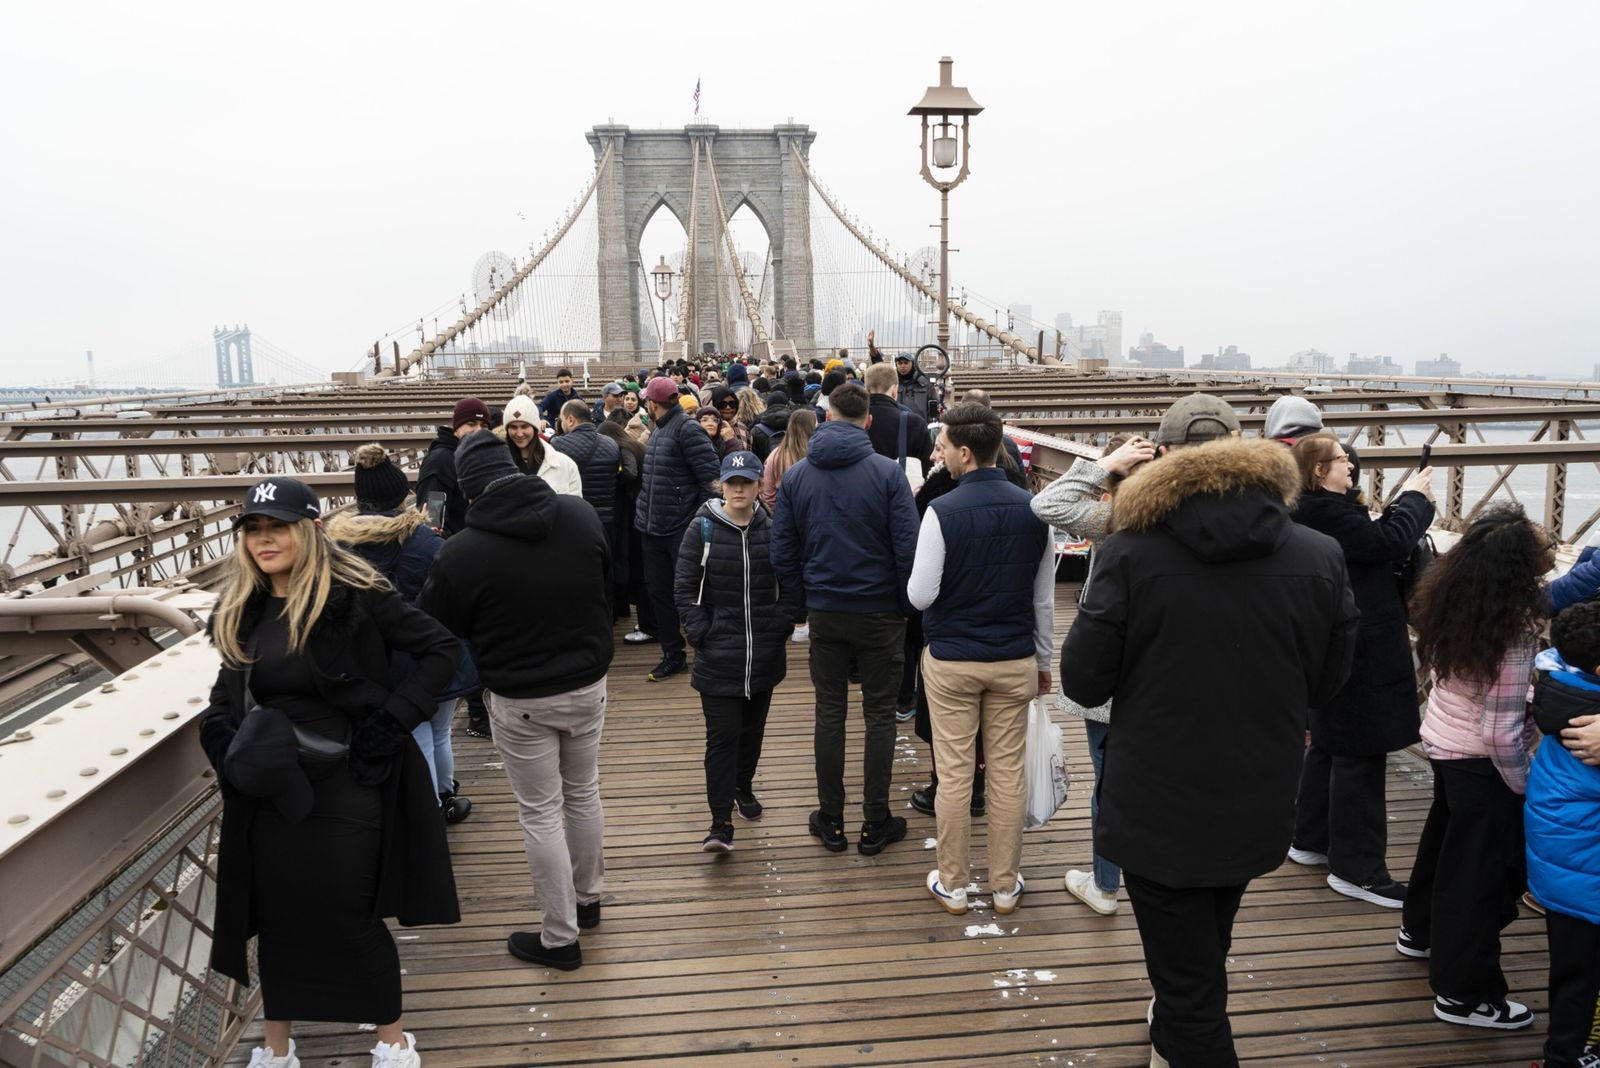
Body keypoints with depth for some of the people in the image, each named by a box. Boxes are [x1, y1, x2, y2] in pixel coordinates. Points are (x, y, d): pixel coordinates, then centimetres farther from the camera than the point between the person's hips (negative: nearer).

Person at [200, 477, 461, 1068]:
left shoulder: (353, 594, -14)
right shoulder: (241, 608, 4)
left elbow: (442, 648, -13)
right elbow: (228, 691, 19)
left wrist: (394, 718, -19)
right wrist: (221, 736, -1)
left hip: (345, 788, -5)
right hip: (267, 792, 5)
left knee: (352, 921, 5)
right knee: (276, 918, 17)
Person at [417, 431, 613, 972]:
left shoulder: (460, 554, -20)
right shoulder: (582, 514, -10)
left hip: (518, 700, -4)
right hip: (587, 683, 4)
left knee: (540, 813, 10)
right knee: (583, 793, 22)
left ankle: (560, 937, 22)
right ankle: (588, 897, 42)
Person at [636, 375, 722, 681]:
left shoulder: (687, 429, -13)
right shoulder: (658, 430, 14)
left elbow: (711, 475, -18)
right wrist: (643, 513, 16)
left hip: (682, 527, -9)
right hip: (653, 527, 9)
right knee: (658, 590, 12)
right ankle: (672, 654, 24)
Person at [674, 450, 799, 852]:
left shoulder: (773, 529, 1)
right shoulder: (702, 529, -5)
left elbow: (791, 585, 7)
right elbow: (685, 588, -2)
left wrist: (779, 626, -3)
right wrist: (701, 634, -9)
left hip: (765, 652, 3)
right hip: (718, 654, -3)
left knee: (753, 727, 17)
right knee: (722, 734, -5)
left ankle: (743, 786, 41)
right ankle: (721, 822, -1)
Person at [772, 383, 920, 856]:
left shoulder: (795, 476, 0)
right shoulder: (887, 472, -11)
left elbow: (783, 552, 2)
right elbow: (908, 548, -13)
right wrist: (906, 606, 1)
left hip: (824, 612, 3)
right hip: (879, 612, -2)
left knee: (829, 712, 12)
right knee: (879, 715, 9)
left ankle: (831, 821, 21)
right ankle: (875, 825, 17)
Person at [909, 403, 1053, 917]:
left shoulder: (942, 511, -15)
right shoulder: (1033, 509, -3)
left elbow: (920, 595, -12)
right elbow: (1045, 598, 4)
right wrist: (1043, 661, 15)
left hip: (951, 661, -3)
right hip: (1015, 661, 3)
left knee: (955, 773, 7)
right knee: (1008, 773, 12)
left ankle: (952, 885, 20)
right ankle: (1005, 886, 24)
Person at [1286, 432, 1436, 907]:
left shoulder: (1313, 511, 12)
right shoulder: (1326, 513, -21)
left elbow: (1372, 543, 14)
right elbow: (1391, 541, -23)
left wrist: (1406, 502, 2)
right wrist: (1414, 497, -7)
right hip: (1357, 654, -11)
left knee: (1329, 746, 19)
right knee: (1360, 757, -3)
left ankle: (1311, 840, 31)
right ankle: (1356, 868, 6)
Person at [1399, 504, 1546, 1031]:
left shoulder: (1448, 595, -8)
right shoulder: (1512, 628, -28)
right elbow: (1500, 730, -25)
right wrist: (1521, 783, -10)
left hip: (1443, 740, 8)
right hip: (1481, 760, -8)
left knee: (1445, 837, 27)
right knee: (1481, 867, 6)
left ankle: (1421, 930, 48)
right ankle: (1464, 992, 20)